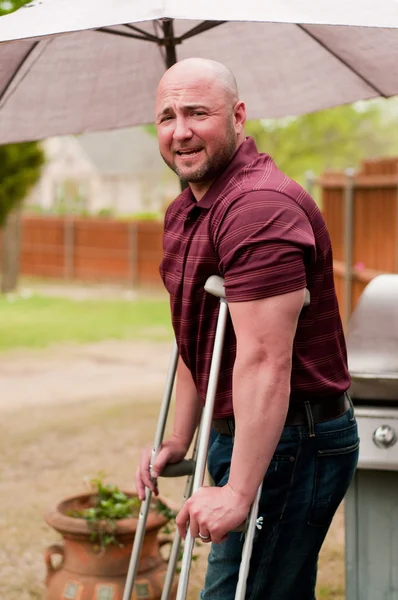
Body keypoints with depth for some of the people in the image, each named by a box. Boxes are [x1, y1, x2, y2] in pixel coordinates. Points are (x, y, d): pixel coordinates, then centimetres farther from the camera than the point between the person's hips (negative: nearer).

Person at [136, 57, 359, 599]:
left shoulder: (260, 207, -22)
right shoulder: (184, 212, 13)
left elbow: (265, 363, -27)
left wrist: (238, 493, -28)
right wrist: (179, 440, 18)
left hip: (290, 442, -10)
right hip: (235, 432, 10)